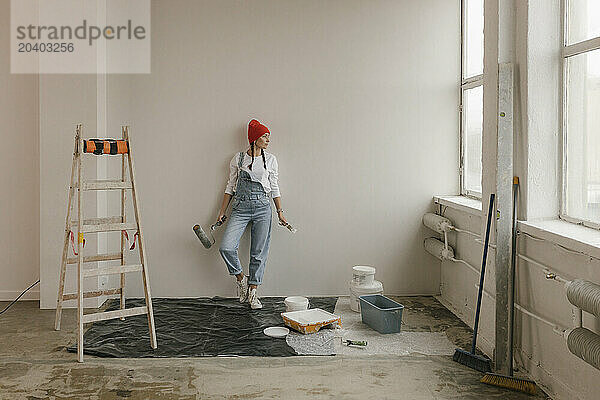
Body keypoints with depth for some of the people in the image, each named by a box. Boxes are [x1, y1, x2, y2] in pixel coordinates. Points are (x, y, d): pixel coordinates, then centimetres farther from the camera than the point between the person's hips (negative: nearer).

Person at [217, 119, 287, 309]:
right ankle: (241, 278, 11)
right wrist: (222, 212, 7)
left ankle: (252, 293, 15)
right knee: (226, 247, -15)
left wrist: (280, 212, 8)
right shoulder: (238, 159, 4)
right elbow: (230, 186, 9)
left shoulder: (270, 160, 6)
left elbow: (274, 188, 11)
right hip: (240, 207, -1)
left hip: (262, 208, 1)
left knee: (259, 253, 2)